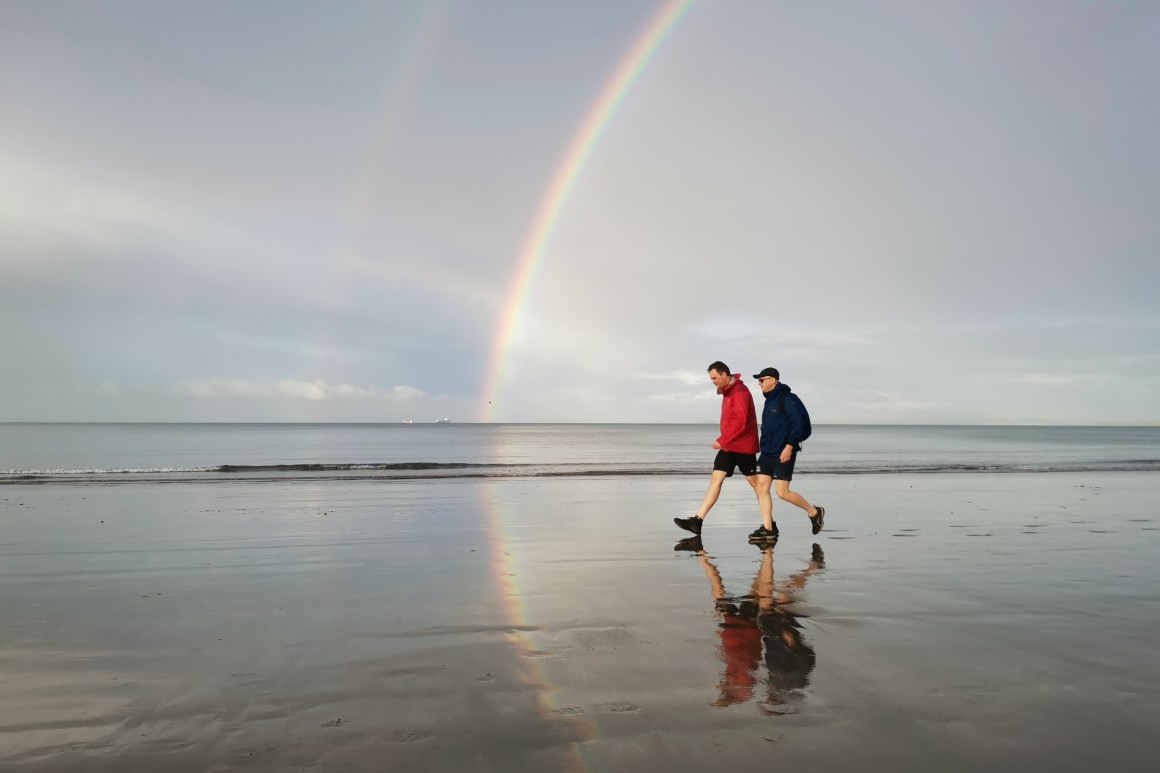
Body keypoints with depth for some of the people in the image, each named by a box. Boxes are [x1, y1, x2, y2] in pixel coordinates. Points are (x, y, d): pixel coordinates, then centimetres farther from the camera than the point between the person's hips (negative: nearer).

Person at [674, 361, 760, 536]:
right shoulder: (727, 392, 15)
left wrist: (722, 440, -24)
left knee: (755, 482, 3)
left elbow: (741, 421, -24)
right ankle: (697, 521, -6)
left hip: (743, 446, -9)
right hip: (728, 446, 9)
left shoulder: (740, 391, -15)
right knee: (715, 479, 0)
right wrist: (724, 442, 14)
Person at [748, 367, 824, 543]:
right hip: (767, 453, 9)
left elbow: (798, 423, -18)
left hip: (783, 454, -9)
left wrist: (789, 446, -22)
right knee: (761, 487, 2)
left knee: (782, 492, -7)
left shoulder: (787, 398, -12)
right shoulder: (769, 400, 16)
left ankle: (814, 512, 15)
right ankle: (767, 529, 8)